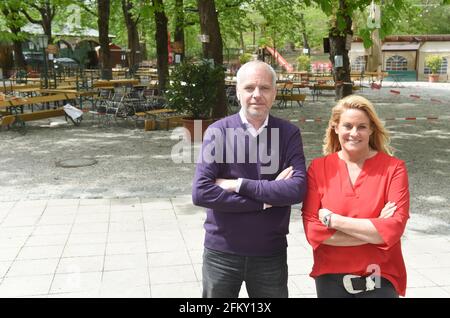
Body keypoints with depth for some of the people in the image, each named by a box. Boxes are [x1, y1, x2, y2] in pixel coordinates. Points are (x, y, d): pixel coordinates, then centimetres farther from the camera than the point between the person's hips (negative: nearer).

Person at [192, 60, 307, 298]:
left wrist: (239, 185, -19)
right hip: (221, 253, -1)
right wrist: (266, 199, -16)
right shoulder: (218, 132, -7)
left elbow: (297, 189, -15)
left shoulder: (288, 133, -3)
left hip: (271, 254, 1)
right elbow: (201, 193, -17)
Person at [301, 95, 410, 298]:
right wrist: (374, 230, -16)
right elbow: (312, 230, -12)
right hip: (330, 277, 2)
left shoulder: (393, 168, -8)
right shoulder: (318, 168, -5)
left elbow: (393, 229, -16)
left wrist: (333, 220, -17)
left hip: (379, 280, -1)